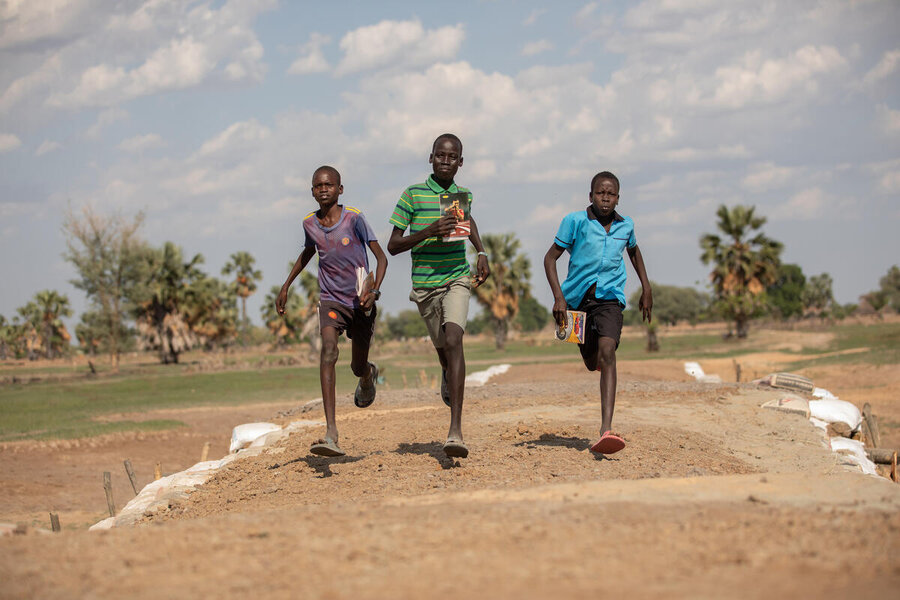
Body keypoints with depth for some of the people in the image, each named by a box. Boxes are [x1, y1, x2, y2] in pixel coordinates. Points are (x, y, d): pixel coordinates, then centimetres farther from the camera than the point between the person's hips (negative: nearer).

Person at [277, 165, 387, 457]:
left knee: (358, 367, 12)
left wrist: (374, 290, -28)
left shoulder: (354, 219, -14)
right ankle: (331, 433, -35)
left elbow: (381, 257, -13)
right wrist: (286, 286, 23)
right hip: (331, 299, 1)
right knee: (329, 350, -25)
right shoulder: (309, 224, -1)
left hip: (360, 302, -1)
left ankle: (369, 374, 56)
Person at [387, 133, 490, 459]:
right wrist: (429, 232, -18)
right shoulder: (413, 195, -3)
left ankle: (455, 431, -31)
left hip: (457, 278, 0)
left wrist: (481, 253, 20)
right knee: (443, 349, 11)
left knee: (453, 340, -21)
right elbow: (393, 245, -4)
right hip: (425, 283, 0)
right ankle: (449, 377, 54)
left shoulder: (463, 195, 8)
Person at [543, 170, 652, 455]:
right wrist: (558, 297, -14)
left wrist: (646, 288, 24)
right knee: (592, 362, 13)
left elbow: (634, 250, 28)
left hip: (610, 297, 0)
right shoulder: (575, 221, -5)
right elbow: (550, 257, -3)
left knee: (607, 353, -23)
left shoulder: (625, 225, 5)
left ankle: (606, 430, -35)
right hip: (578, 297, 0)